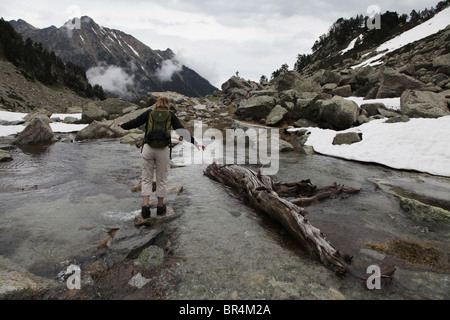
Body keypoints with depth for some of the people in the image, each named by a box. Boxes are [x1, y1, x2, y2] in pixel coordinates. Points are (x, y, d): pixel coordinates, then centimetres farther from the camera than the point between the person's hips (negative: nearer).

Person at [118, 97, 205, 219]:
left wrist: (123, 125, 29)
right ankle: (160, 207, 24)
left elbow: (134, 123, 9)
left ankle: (145, 206, 2)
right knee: (161, 180, 13)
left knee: (147, 179, 10)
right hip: (163, 150, 0)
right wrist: (195, 143, 2)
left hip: (148, 149, 1)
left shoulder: (149, 113, 7)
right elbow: (182, 130, -1)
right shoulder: (171, 116, 6)